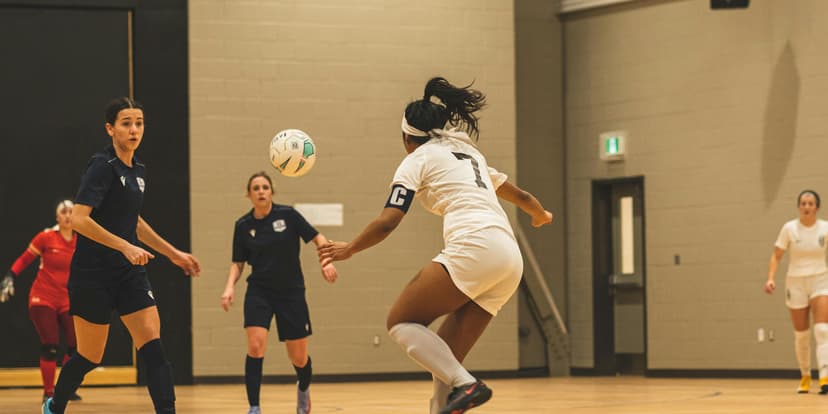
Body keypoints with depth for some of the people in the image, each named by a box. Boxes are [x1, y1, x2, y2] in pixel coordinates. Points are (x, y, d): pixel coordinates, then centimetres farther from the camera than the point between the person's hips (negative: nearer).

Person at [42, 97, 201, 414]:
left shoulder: (138, 171, 11)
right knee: (90, 357, 5)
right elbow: (78, 219, -23)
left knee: (153, 347, -10)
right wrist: (126, 247, -26)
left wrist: (173, 253, 27)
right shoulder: (102, 166, -14)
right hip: (93, 274, -7)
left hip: (130, 273, 7)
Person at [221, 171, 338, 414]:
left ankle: (303, 388, 40)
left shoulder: (287, 215, -7)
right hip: (259, 292, 1)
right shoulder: (243, 226, 0)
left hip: (291, 292, -1)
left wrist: (326, 260, -19)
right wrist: (230, 286, -10)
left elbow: (317, 238, -2)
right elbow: (238, 263, 7)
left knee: (299, 358, 5)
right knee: (255, 346, -21)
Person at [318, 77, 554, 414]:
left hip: (474, 247, -7)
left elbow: (387, 223, -1)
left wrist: (349, 249, 16)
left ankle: (465, 385, -18)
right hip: (511, 259, 8)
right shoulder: (468, 152, 29)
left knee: (400, 321, 1)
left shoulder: (418, 159, 9)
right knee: (443, 356, 10)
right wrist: (541, 215, 63)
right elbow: (519, 195, 41)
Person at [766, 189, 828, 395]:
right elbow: (776, 256, -2)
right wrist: (770, 278, -17)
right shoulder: (789, 228, -5)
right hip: (796, 283, 1)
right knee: (801, 334, 7)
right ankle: (805, 376, 27)